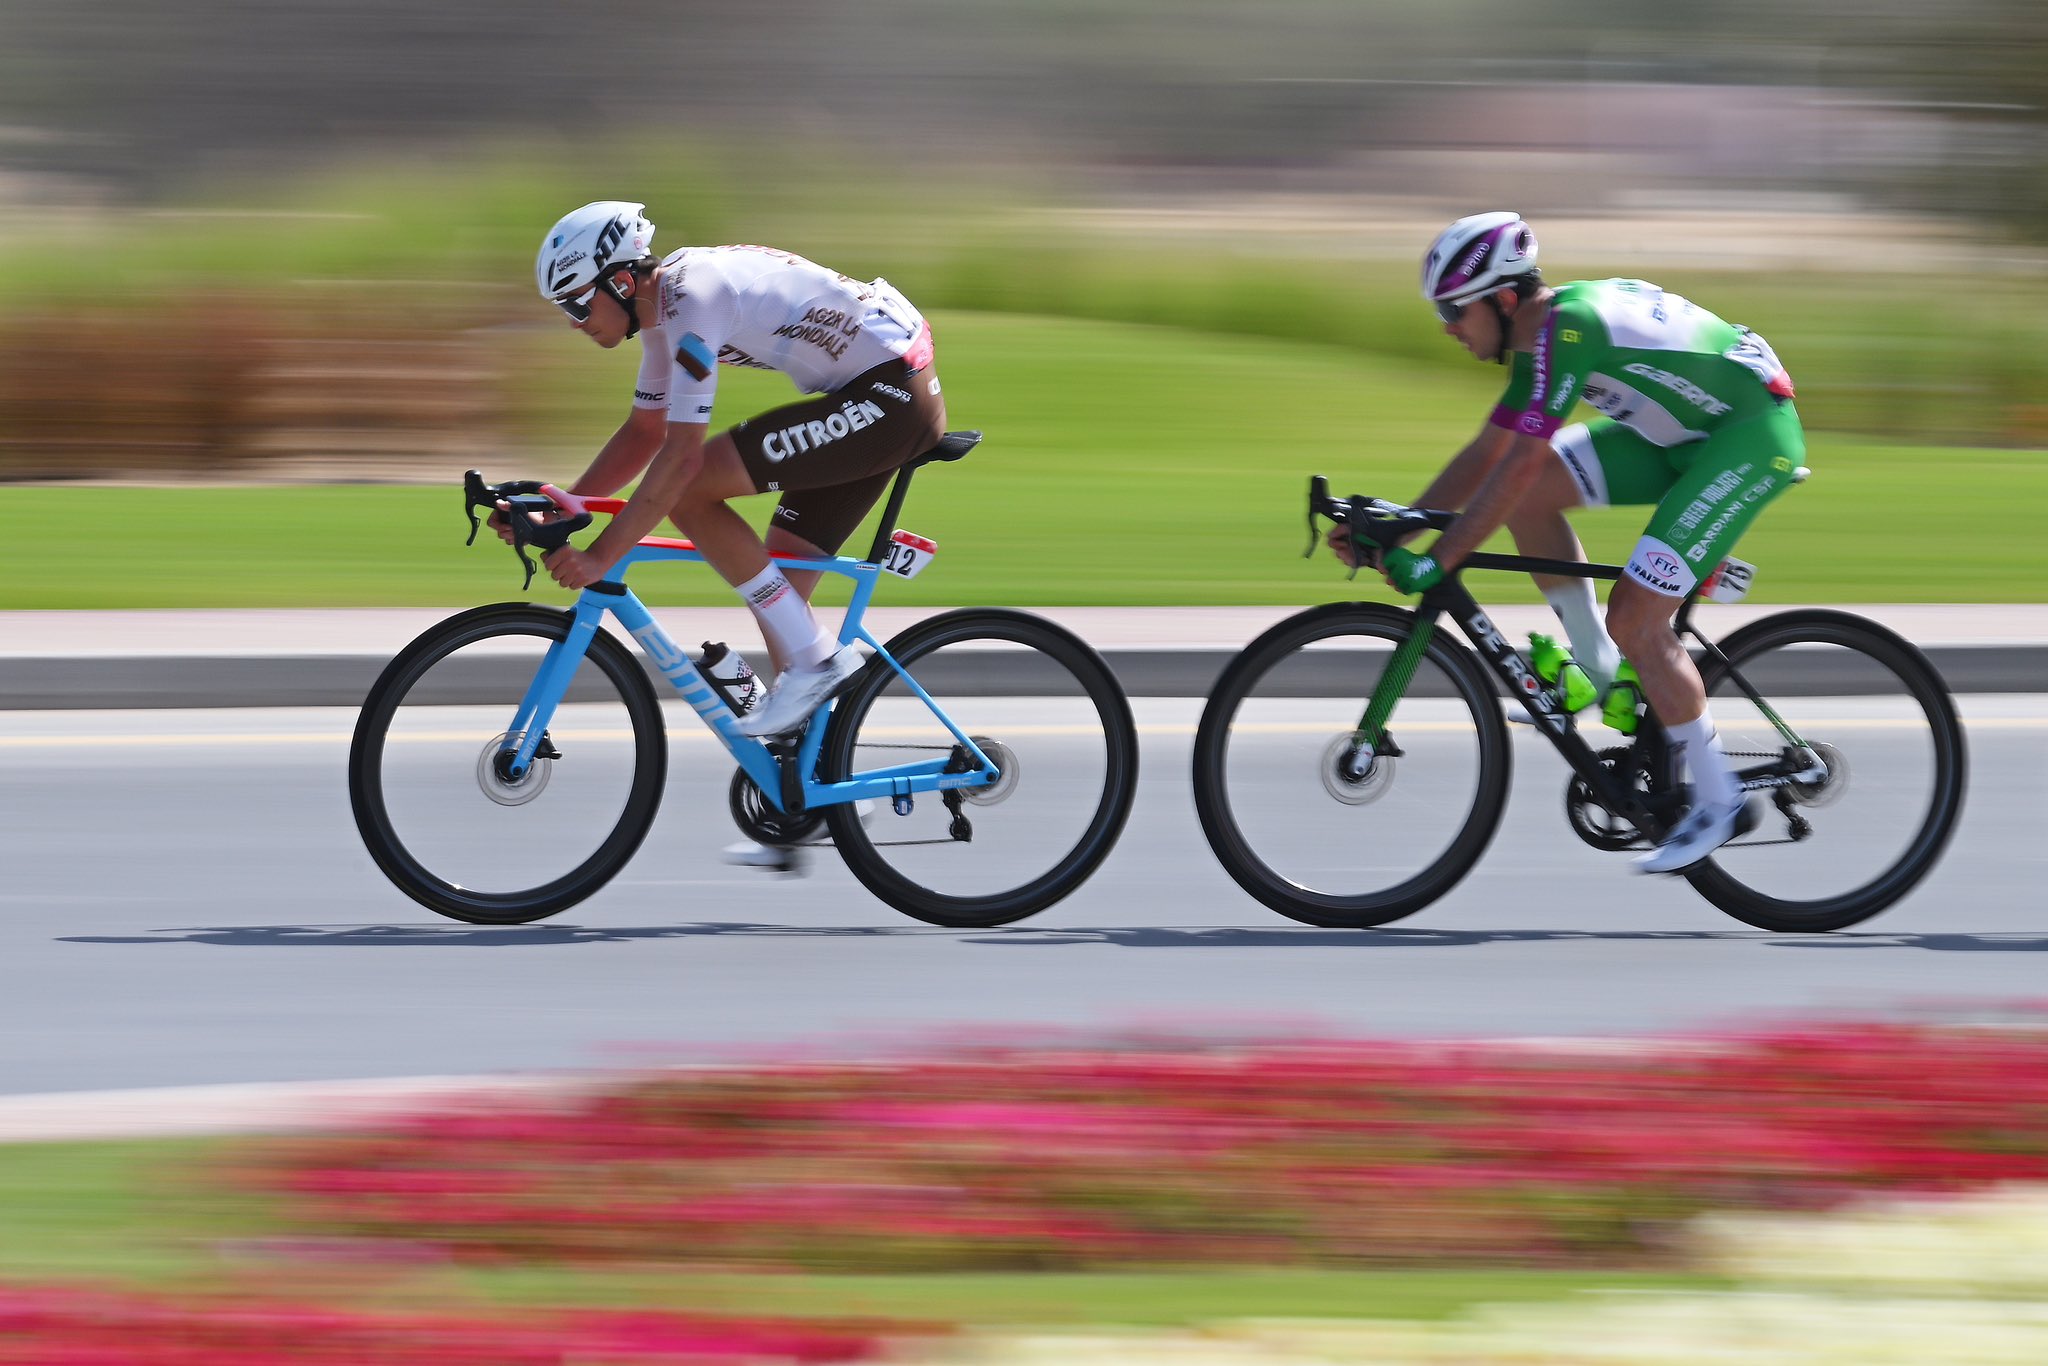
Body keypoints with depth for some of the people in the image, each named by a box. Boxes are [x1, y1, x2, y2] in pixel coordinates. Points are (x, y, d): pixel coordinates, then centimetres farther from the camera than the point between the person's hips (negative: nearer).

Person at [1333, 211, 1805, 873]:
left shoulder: (1567, 328, -24)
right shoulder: (1543, 332, 6)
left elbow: (1517, 465, -29)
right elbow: (1486, 453, 12)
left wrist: (1437, 562, -28)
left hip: (1754, 435, -10)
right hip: (1685, 433, 10)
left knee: (1635, 619, -15)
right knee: (1533, 494, -2)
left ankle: (1719, 800, -3)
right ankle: (1598, 673, 8)